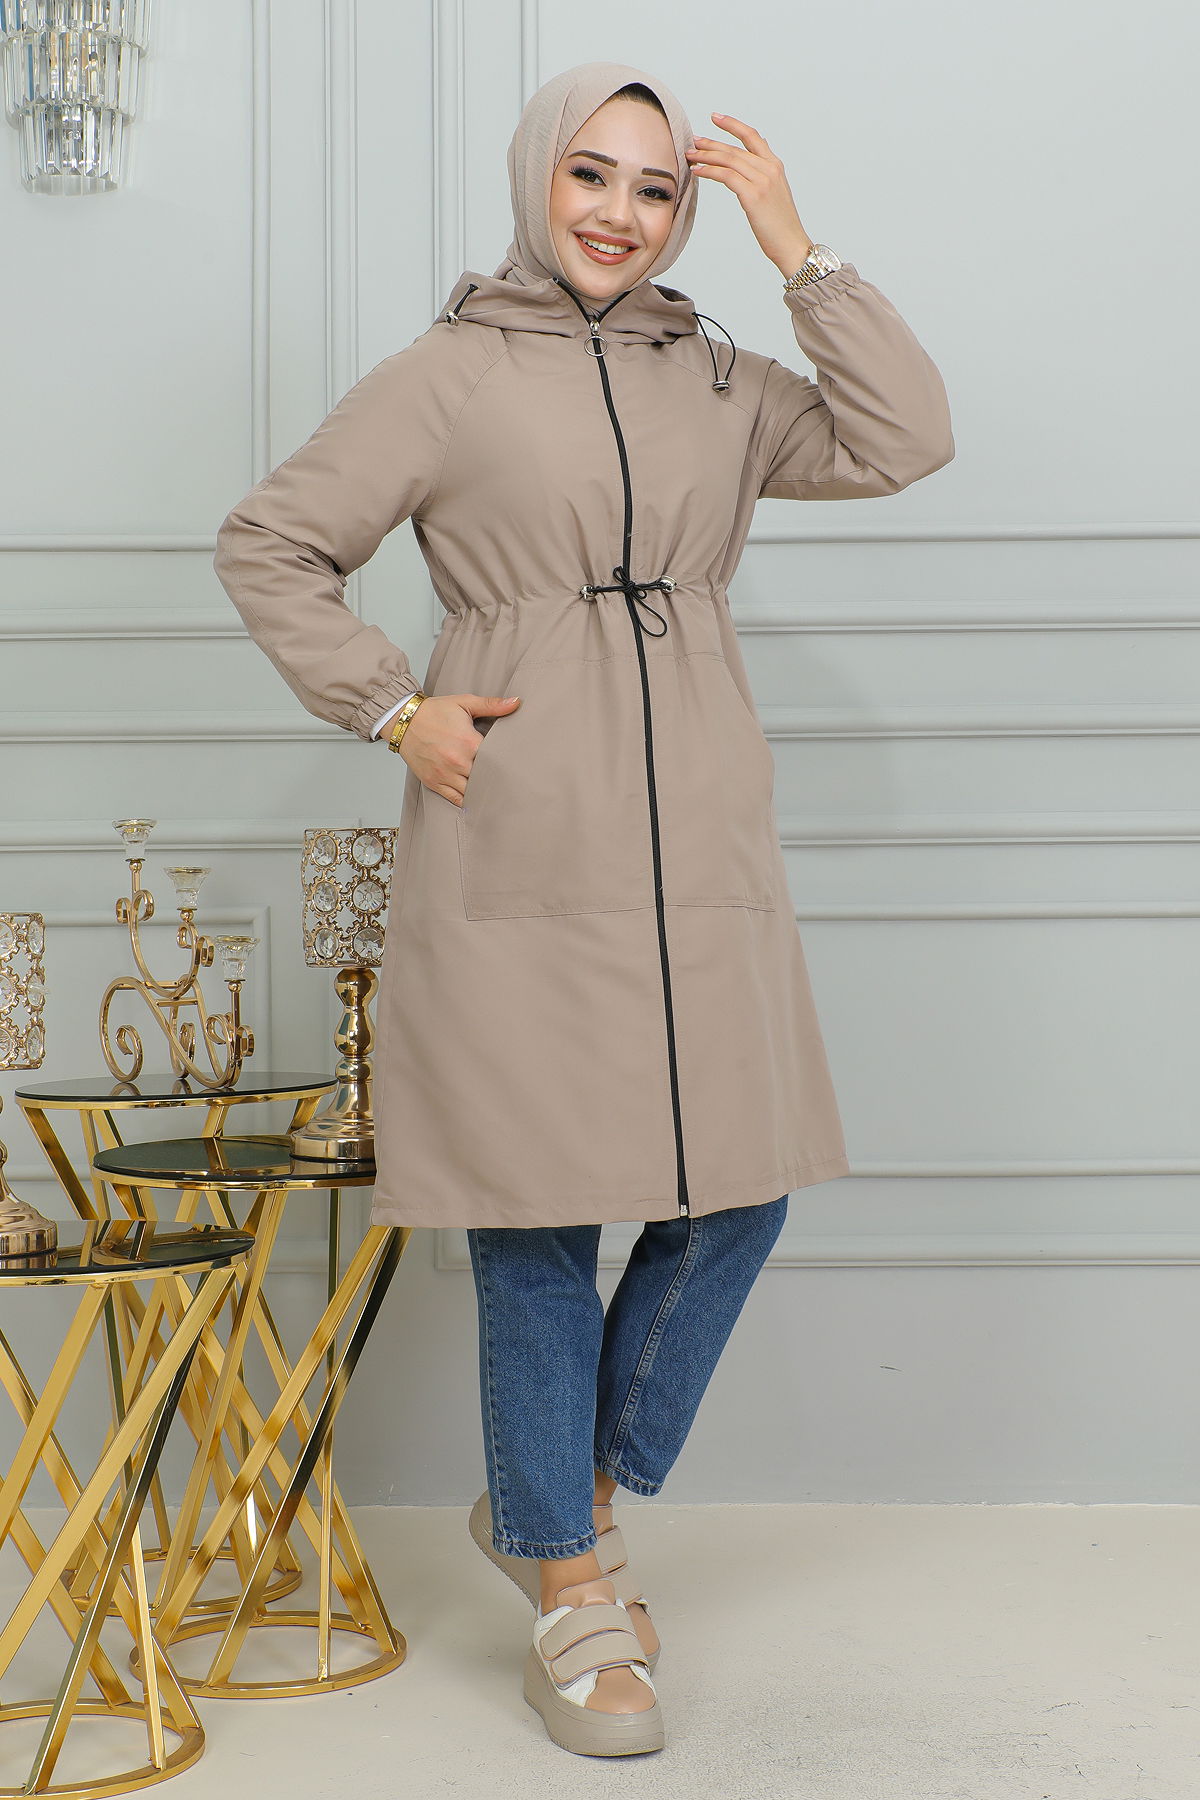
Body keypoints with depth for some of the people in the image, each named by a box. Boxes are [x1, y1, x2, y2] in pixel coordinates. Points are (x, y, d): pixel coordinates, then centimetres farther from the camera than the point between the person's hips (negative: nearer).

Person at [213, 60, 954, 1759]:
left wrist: (798, 247, 1)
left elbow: (906, 439, 1)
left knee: (740, 1189, 6)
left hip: (701, 847, 5)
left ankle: (566, 1502, 26)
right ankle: (569, 1589, 18)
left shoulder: (719, 385, 13)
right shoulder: (449, 377, 2)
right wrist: (394, 713, -5)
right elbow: (268, 548, 4)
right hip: (518, 845, -4)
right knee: (539, 1217, 2)